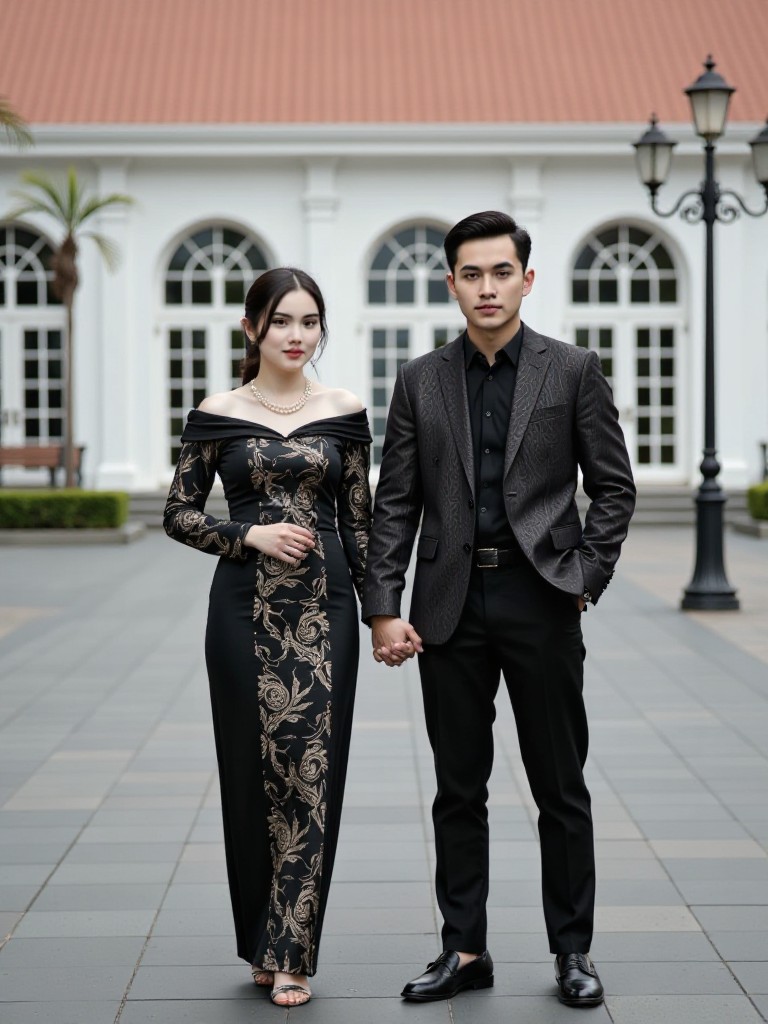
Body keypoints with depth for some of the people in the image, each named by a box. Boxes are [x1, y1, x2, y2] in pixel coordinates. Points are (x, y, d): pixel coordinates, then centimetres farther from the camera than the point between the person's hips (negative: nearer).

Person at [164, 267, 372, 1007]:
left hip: (323, 609, 1)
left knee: (311, 769, -2)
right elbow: (179, 514, 4)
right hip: (245, 607, 0)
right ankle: (263, 940, 21)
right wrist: (250, 535, -11)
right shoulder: (217, 414, 2)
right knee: (254, 769, 5)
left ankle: (290, 950, 5)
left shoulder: (343, 413, 4)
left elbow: (359, 520, 7)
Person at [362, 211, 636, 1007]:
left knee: (561, 787, 6)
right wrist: (382, 607, -3)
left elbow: (613, 485, 3)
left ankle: (572, 950, 17)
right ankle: (464, 949, 19)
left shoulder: (572, 371, 0)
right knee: (458, 789, 9)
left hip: (539, 599, -2)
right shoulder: (421, 381, 6)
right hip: (451, 605, 2)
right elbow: (395, 502, 4)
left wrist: (586, 578, -5)